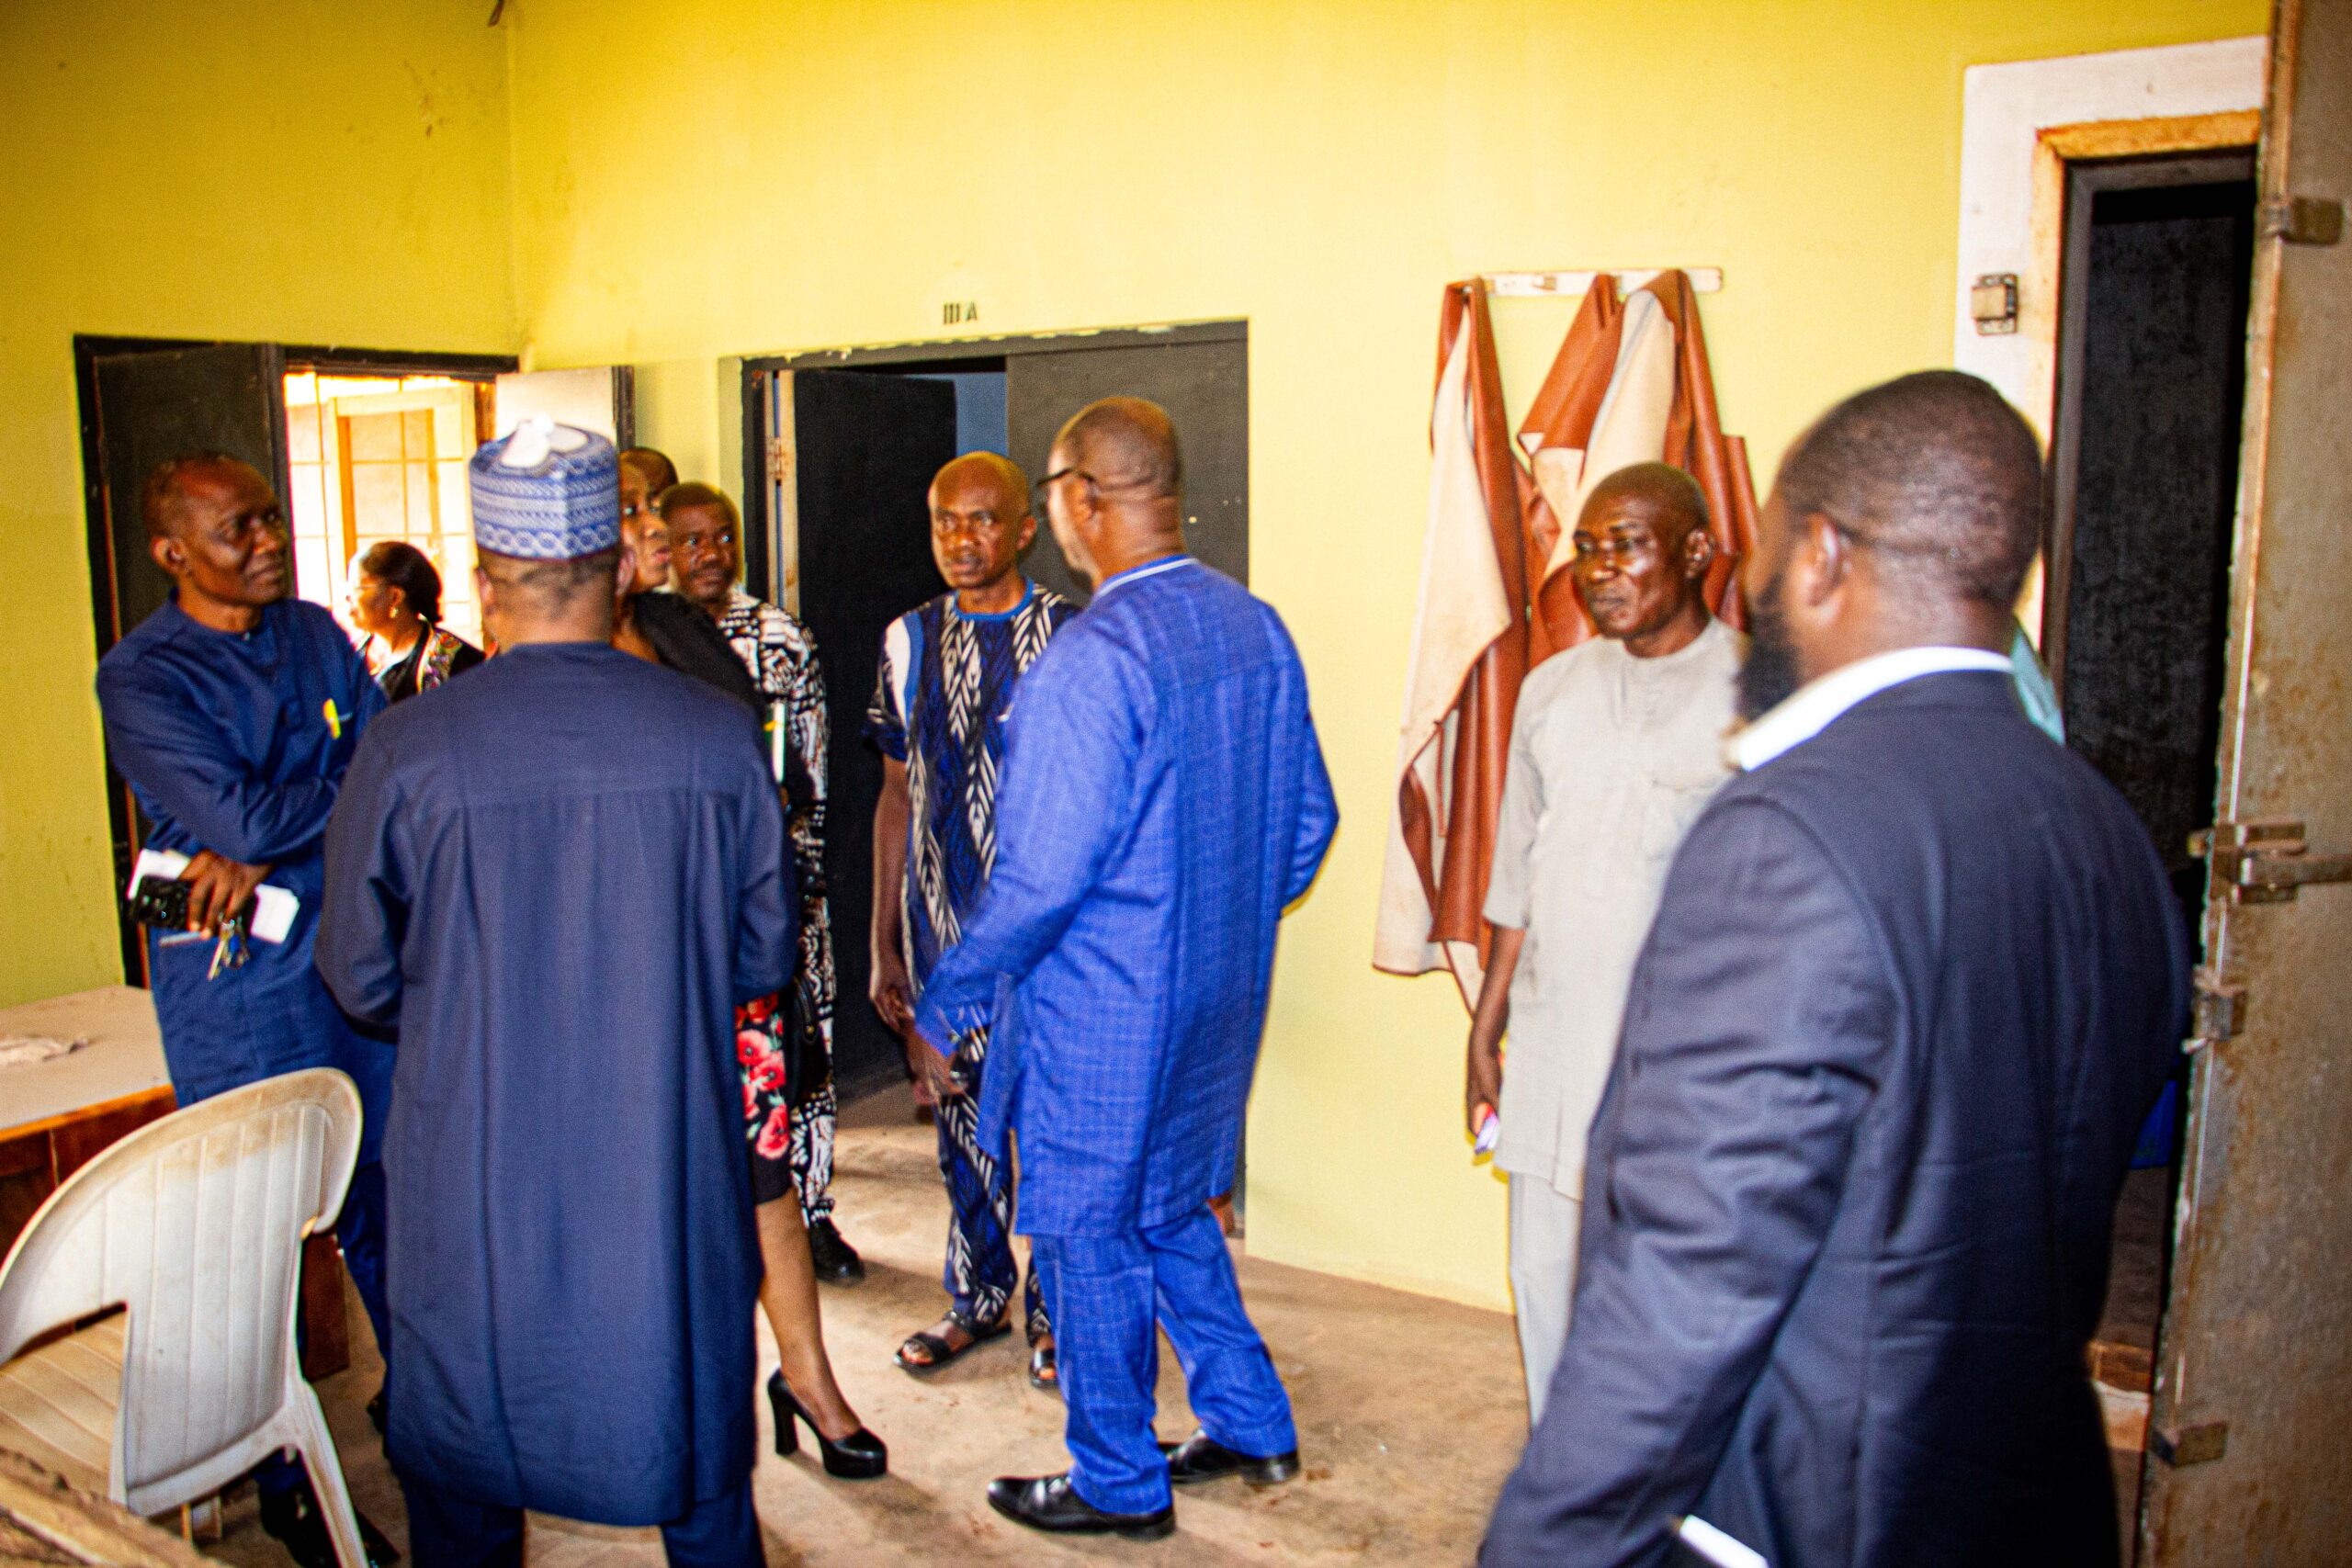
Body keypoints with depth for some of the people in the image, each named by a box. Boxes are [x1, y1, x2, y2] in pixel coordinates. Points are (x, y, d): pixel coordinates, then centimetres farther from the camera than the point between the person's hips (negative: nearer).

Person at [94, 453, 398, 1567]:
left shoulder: (317, 635, 7)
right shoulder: (141, 677, -11)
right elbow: (246, 817, -22)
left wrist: (265, 856, -14)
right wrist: (346, 769, -7)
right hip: (240, 987, -5)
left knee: (389, 1198, 16)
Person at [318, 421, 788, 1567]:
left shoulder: (408, 751, -15)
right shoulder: (719, 736, -10)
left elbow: (362, 980, -2)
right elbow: (765, 961, 1)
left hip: (479, 1183, -1)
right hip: (674, 1177, 2)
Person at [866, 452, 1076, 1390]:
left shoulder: (1073, 638, -5)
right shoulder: (909, 643, 7)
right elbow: (897, 797, 10)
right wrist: (882, 945, 9)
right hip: (941, 927, 4)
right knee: (960, 1116, 13)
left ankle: (1052, 1308, 22)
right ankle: (977, 1297, 31)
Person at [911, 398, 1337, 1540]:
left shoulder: (1090, 658, -23)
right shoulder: (1258, 629, 1)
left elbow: (1042, 877, -23)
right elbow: (1309, 818, 9)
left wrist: (949, 1004, -10)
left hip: (1100, 1009, -8)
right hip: (1222, 998, 8)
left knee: (1089, 1235, 11)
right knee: (1173, 1209, 25)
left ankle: (1118, 1484, 27)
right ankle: (1251, 1425, 35)